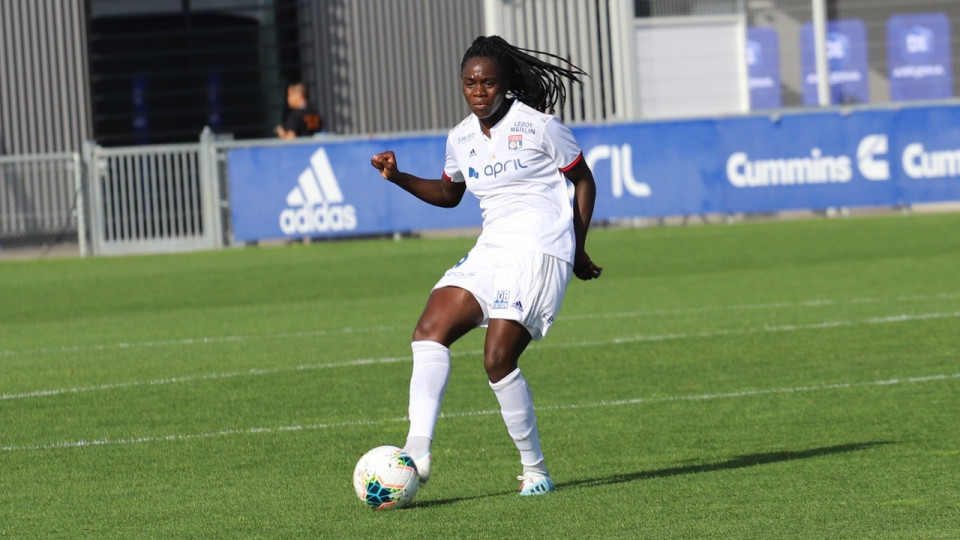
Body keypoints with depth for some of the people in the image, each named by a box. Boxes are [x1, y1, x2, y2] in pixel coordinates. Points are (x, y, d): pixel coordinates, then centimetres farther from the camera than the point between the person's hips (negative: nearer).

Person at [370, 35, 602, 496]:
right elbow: (448, 194, 29)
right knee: (429, 332, -13)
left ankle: (535, 470, -2)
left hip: (540, 251, -7)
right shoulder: (461, 139, 12)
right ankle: (417, 450, -22)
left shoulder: (538, 127, -5)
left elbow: (583, 181, 4)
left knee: (498, 360, -16)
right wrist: (398, 177, 13)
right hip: (491, 251, 7)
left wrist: (577, 250, 0)